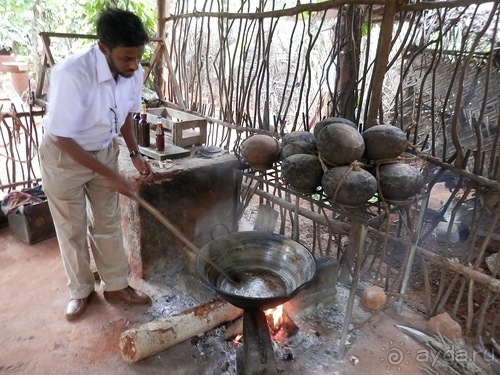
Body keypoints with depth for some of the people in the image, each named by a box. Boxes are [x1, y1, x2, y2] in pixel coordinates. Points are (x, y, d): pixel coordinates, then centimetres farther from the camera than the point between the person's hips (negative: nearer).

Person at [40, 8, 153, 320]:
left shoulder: (134, 72, -15)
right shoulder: (71, 75, -34)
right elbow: (63, 139, -28)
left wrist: (135, 154, -8)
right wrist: (110, 175, -27)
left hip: (105, 151, 5)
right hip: (64, 157, -4)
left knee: (108, 223, 13)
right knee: (73, 229, 9)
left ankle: (116, 285, 29)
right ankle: (81, 290, 30)